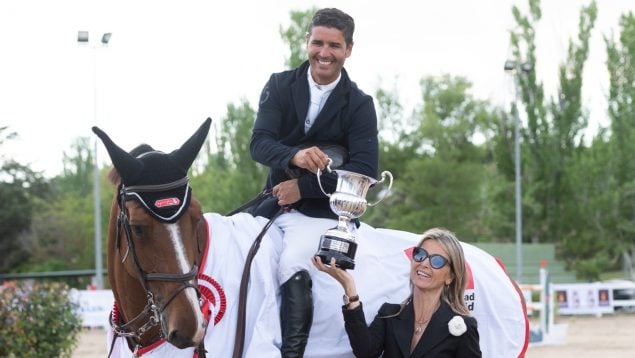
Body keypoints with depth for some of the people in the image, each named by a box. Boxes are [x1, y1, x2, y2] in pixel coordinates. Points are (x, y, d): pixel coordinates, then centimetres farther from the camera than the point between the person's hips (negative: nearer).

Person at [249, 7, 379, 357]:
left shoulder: (359, 105, -5)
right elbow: (258, 143, -11)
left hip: (323, 210, -5)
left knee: (292, 266, -31)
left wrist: (303, 187, -19)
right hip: (276, 200, 5)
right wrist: (295, 156, -33)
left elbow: (365, 170, -13)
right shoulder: (280, 86, 1)